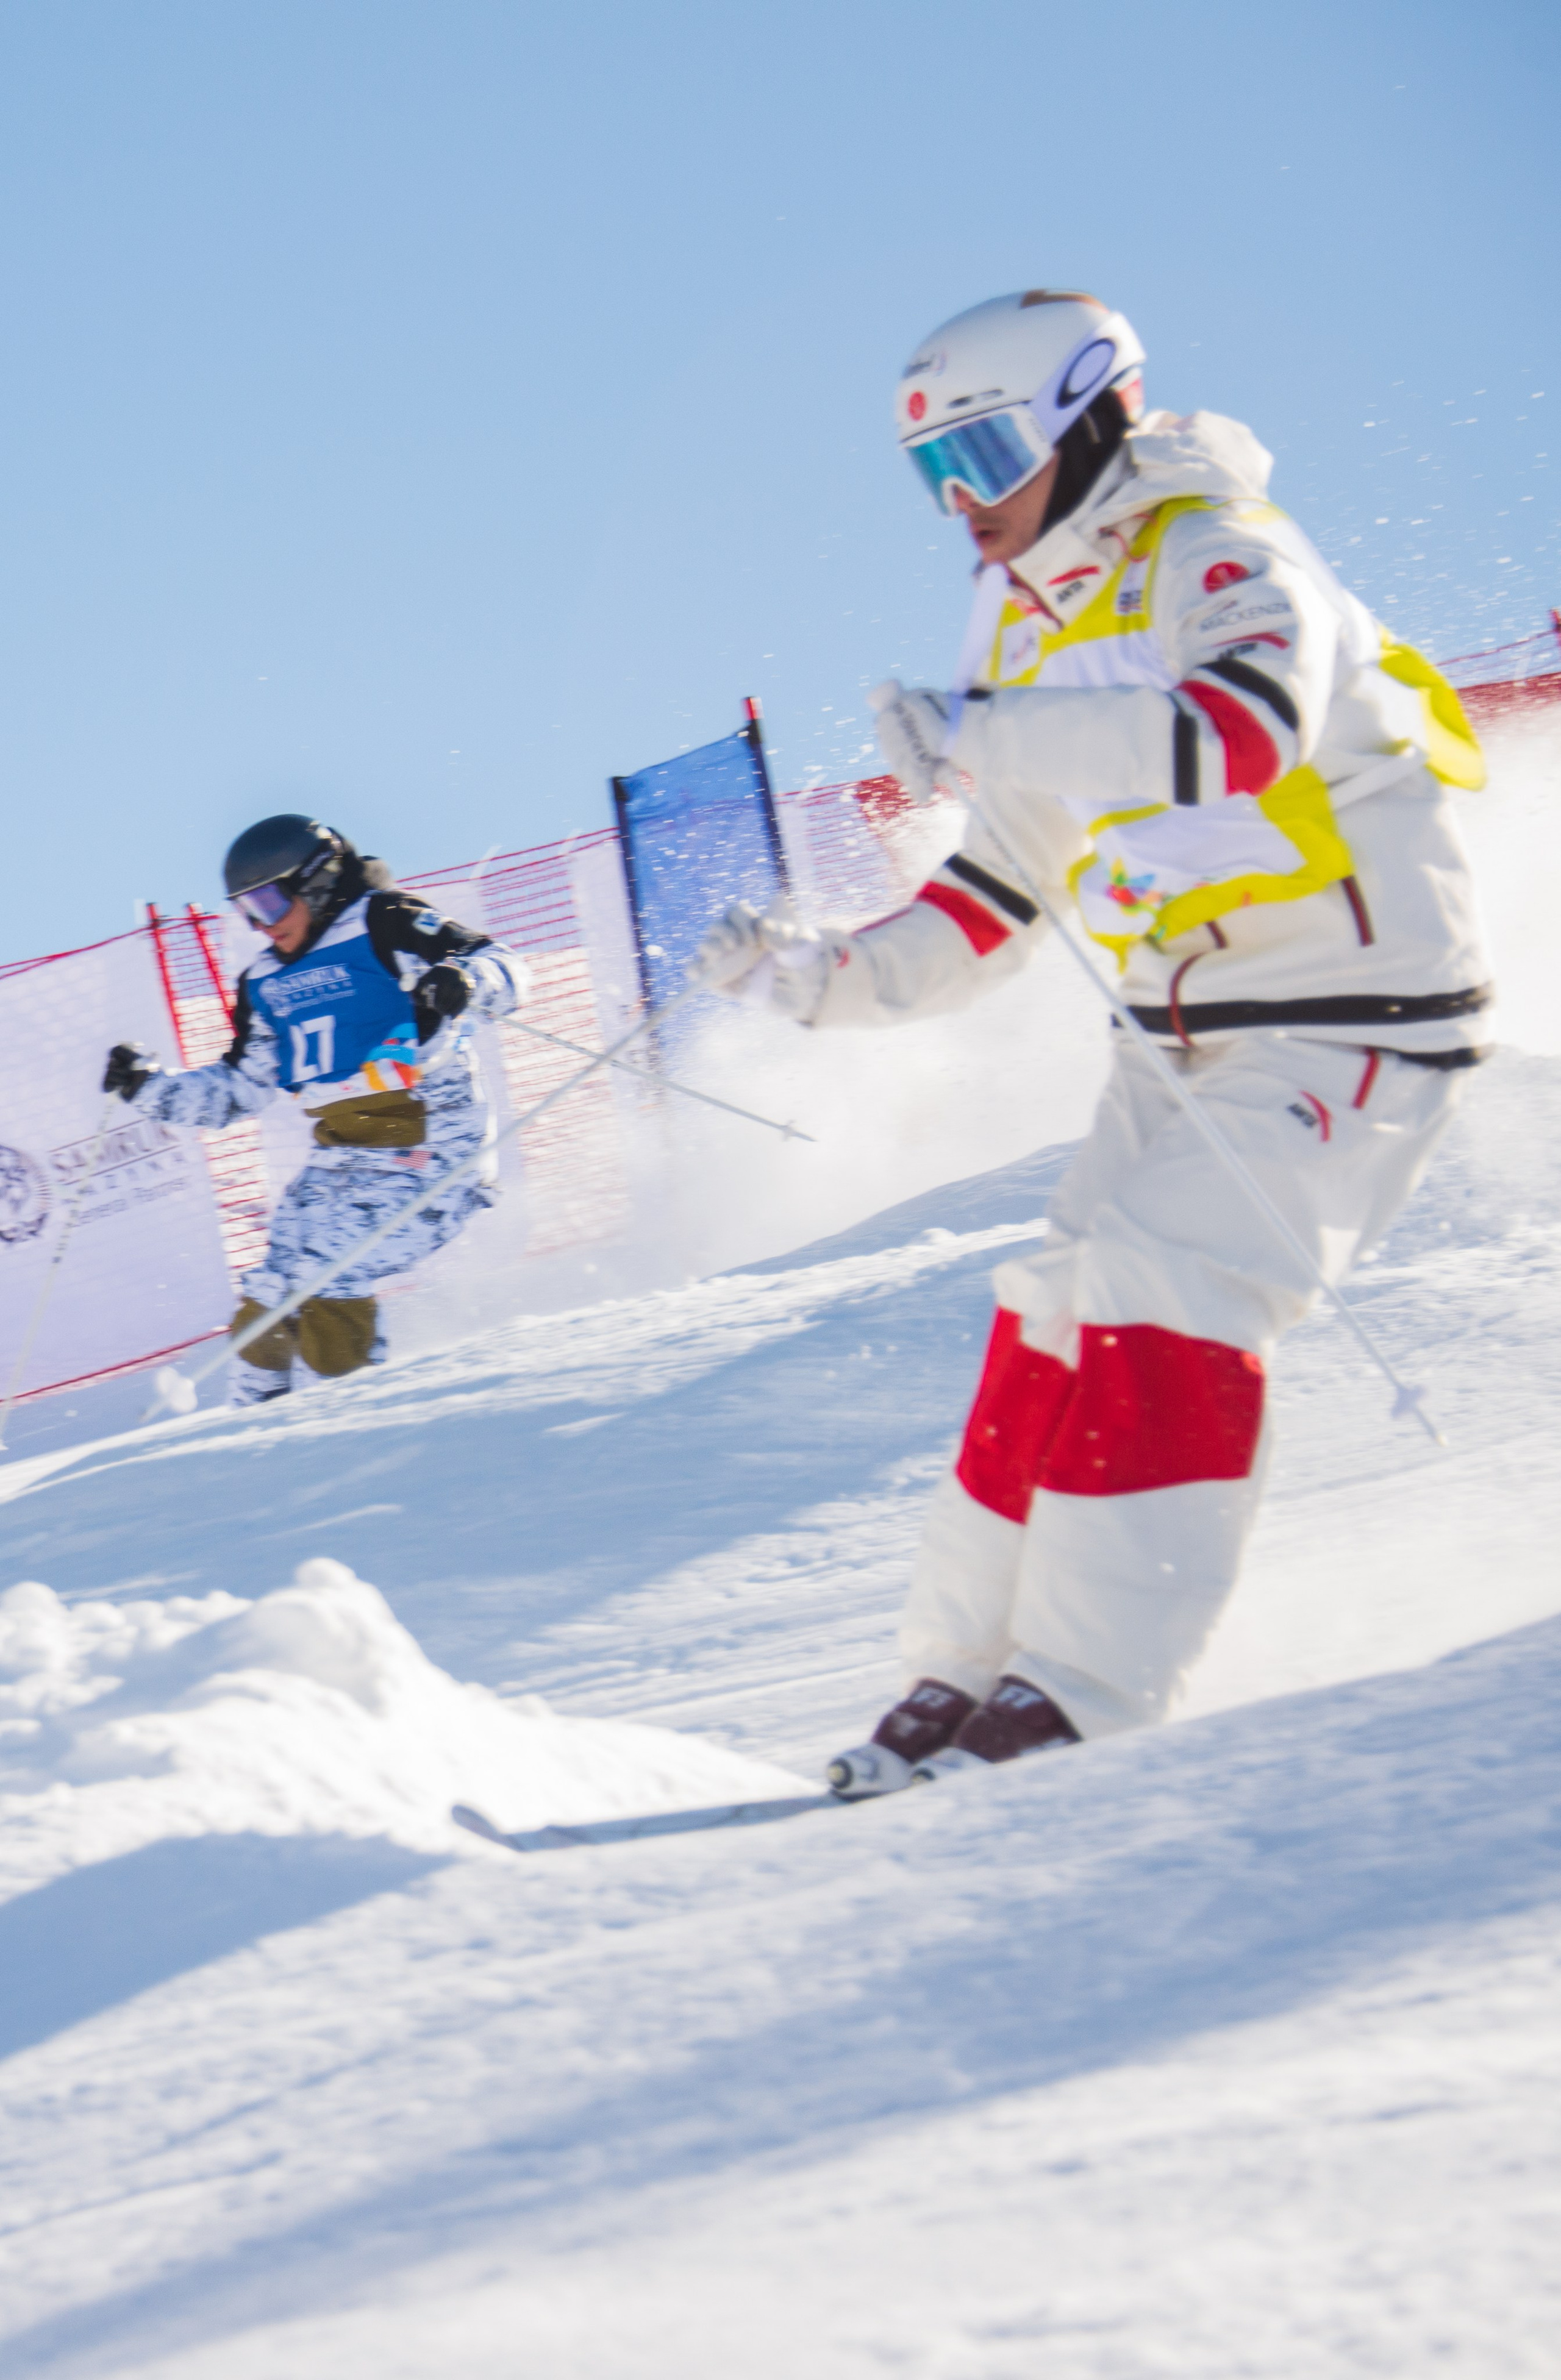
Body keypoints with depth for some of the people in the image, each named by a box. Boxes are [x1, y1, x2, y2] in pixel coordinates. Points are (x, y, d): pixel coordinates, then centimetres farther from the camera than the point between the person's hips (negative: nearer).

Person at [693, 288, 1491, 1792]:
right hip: (1182, 1037, 8)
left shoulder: (1219, 560, -15)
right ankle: (969, 1676, 7)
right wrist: (824, 979, 0)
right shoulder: (1025, 633, 11)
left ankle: (1086, 1702, -21)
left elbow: (1252, 726, -38)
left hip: (1351, 1016, -8)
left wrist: (986, 746, -46)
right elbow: (991, 903, 16)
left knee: (1159, 1301, -20)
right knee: (1056, 1321, 0)